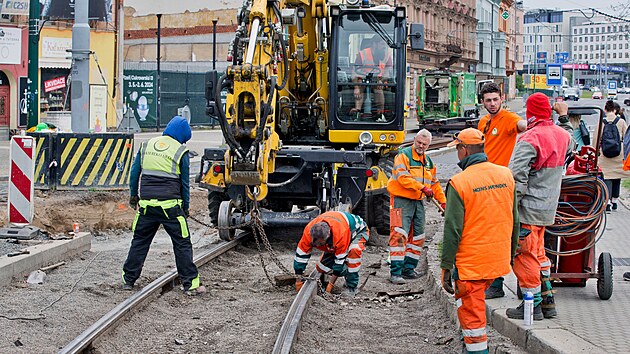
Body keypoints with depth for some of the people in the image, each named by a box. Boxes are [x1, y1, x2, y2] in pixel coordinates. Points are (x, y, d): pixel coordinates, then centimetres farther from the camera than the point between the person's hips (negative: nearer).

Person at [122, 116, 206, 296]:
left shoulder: (146, 145, 10)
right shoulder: (181, 151, -1)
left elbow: (134, 172, 14)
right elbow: (184, 183, 3)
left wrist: (133, 195, 26)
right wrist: (185, 207, 13)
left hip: (146, 203, 4)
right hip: (170, 205, -4)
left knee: (139, 242, 15)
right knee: (182, 244, 3)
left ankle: (128, 280, 20)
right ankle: (191, 284, 3)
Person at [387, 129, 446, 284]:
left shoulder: (428, 162, 16)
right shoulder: (404, 155, -9)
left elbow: (434, 183, 24)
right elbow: (403, 177, -22)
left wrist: (443, 201, 16)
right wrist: (422, 187, -26)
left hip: (418, 202, 8)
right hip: (401, 200, -8)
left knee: (417, 236, 10)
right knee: (399, 235, -14)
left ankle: (408, 269, 20)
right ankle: (395, 272, -15)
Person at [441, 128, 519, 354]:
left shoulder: (459, 183, -15)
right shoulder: (505, 175, 2)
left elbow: (453, 230, -16)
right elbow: (514, 220, 10)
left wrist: (446, 267, -9)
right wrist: (511, 253, 21)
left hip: (470, 263, -6)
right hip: (499, 259, 6)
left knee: (471, 314, 4)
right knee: (476, 302, 27)